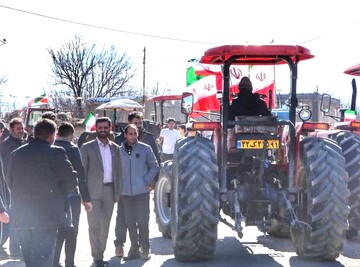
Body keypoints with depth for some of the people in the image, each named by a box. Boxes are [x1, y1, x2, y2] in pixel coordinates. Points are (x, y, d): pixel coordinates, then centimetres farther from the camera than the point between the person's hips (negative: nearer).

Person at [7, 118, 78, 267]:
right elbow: (71, 180, -9)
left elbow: (10, 183, 12)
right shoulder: (55, 152, -9)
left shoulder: (16, 154, 8)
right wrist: (60, 194, 10)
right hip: (47, 215, -5)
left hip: (21, 216, 5)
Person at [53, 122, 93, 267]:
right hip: (71, 196, -4)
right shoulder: (72, 149, -10)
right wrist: (87, 198, -7)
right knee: (71, 233, 5)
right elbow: (80, 175, -12)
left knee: (58, 232, 15)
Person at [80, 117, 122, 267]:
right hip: (93, 191, -4)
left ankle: (100, 255, 19)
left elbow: (118, 171, 14)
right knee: (94, 226, -8)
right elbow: (82, 171, -2)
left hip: (109, 191, 4)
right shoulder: (87, 148, -1)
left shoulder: (115, 148, 12)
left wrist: (118, 192, 7)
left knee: (105, 226, 9)